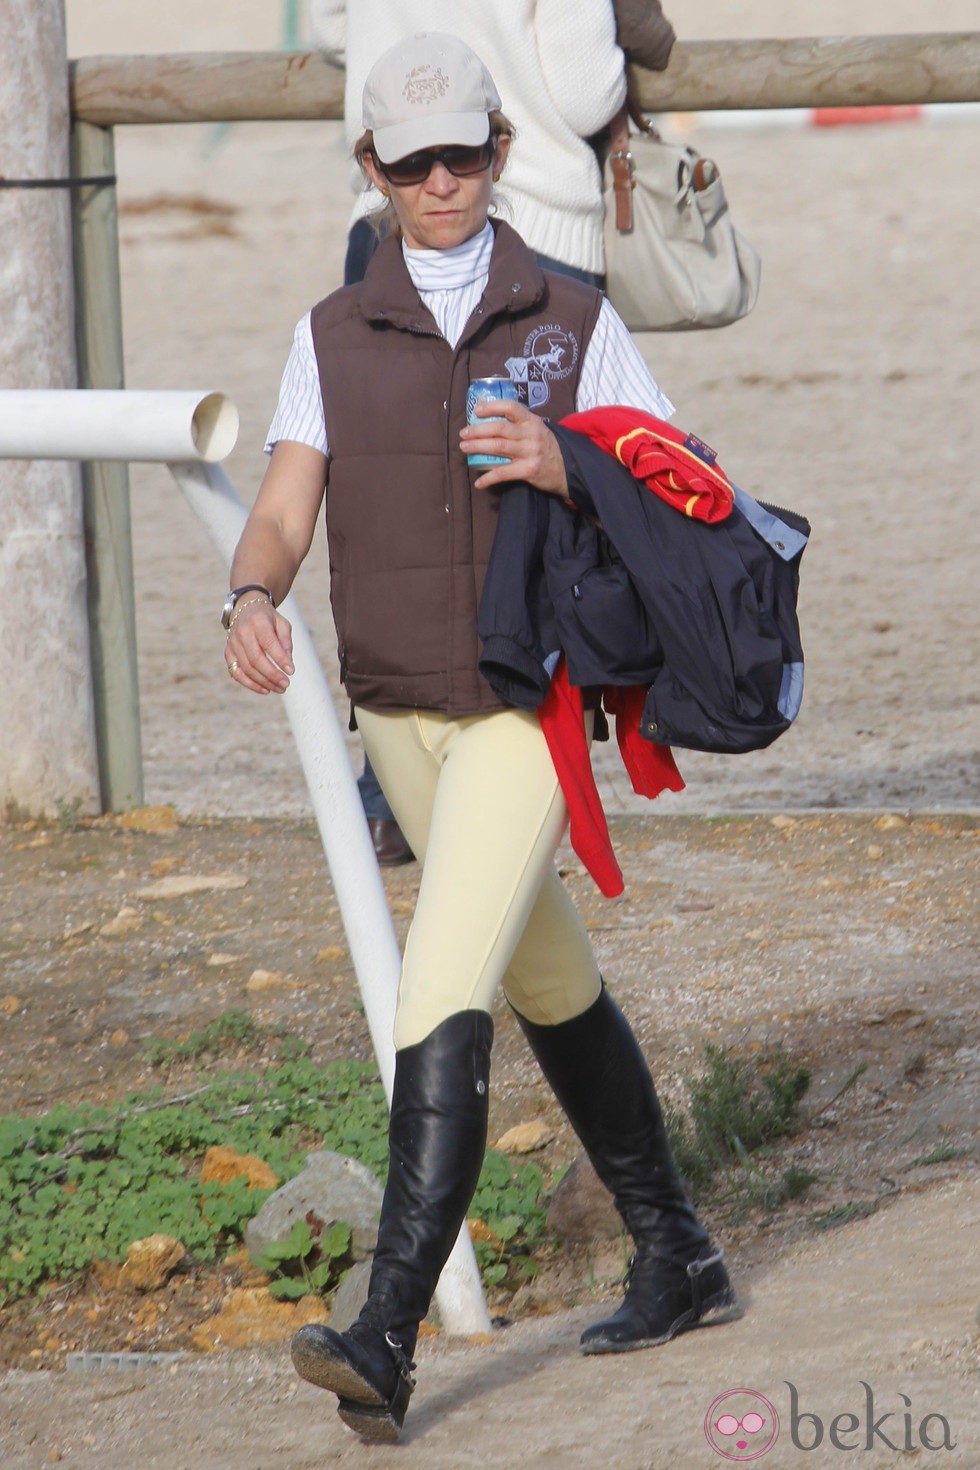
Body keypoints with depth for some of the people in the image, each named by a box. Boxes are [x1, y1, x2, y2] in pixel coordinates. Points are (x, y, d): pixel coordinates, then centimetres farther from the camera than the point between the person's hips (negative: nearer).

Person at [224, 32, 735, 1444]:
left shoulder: (574, 320, 0)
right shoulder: (332, 337, 6)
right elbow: (285, 510, -5)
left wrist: (567, 468, -19)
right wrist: (255, 602, -28)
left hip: (528, 706, -4)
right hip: (398, 710, 5)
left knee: (444, 997, -18)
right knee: (551, 983, 18)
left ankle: (387, 1341, -24)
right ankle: (676, 1259, 35)